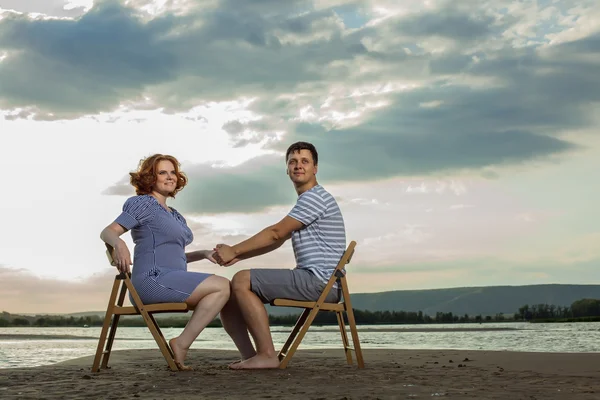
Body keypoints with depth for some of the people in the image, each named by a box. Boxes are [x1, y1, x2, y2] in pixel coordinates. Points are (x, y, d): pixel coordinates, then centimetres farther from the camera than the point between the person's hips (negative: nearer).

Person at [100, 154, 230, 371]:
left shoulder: (174, 215, 25)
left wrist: (204, 254, 14)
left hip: (172, 282, 9)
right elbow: (107, 232, -9)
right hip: (153, 280, -9)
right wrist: (119, 243, -33)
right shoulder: (143, 204, 0)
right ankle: (181, 344, -18)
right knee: (222, 286, -20)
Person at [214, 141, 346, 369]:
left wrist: (234, 251, -5)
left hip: (320, 281, -10)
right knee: (227, 293, 5)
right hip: (312, 281, 10)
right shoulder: (305, 202, 25)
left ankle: (267, 355, -21)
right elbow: (276, 241, 21)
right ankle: (250, 357, -2)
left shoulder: (315, 197, -8)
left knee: (242, 280, -21)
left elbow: (276, 233, -12)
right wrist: (237, 256, 7)